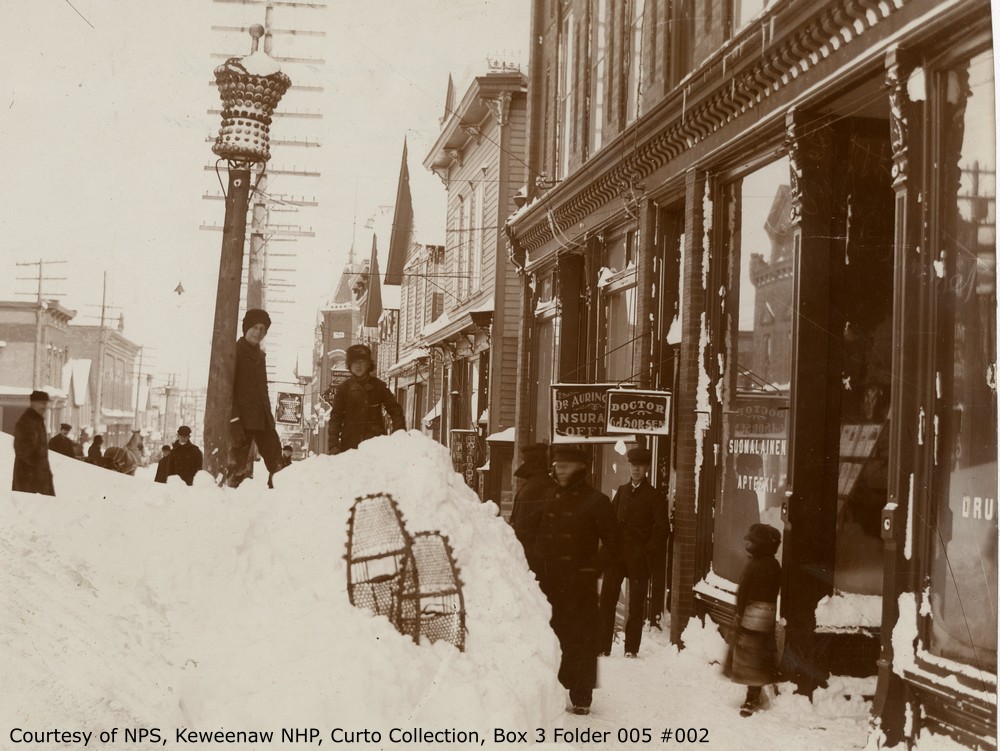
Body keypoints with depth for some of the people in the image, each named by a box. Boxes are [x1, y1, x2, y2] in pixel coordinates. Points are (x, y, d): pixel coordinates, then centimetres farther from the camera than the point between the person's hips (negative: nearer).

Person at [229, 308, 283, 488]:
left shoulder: (260, 355, 19)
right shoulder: (235, 351, -4)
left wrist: (269, 416, 17)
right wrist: (234, 418, -19)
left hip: (262, 419, 7)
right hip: (242, 418, -7)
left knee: (274, 459, 2)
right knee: (238, 463, -8)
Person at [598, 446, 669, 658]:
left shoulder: (654, 496, 1)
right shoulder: (621, 491, 15)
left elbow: (662, 529, -2)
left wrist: (647, 552, -10)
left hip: (638, 557, -3)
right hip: (616, 554, 4)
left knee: (636, 605, 1)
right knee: (607, 599, -1)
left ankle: (631, 648, 7)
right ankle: (603, 646, 3)